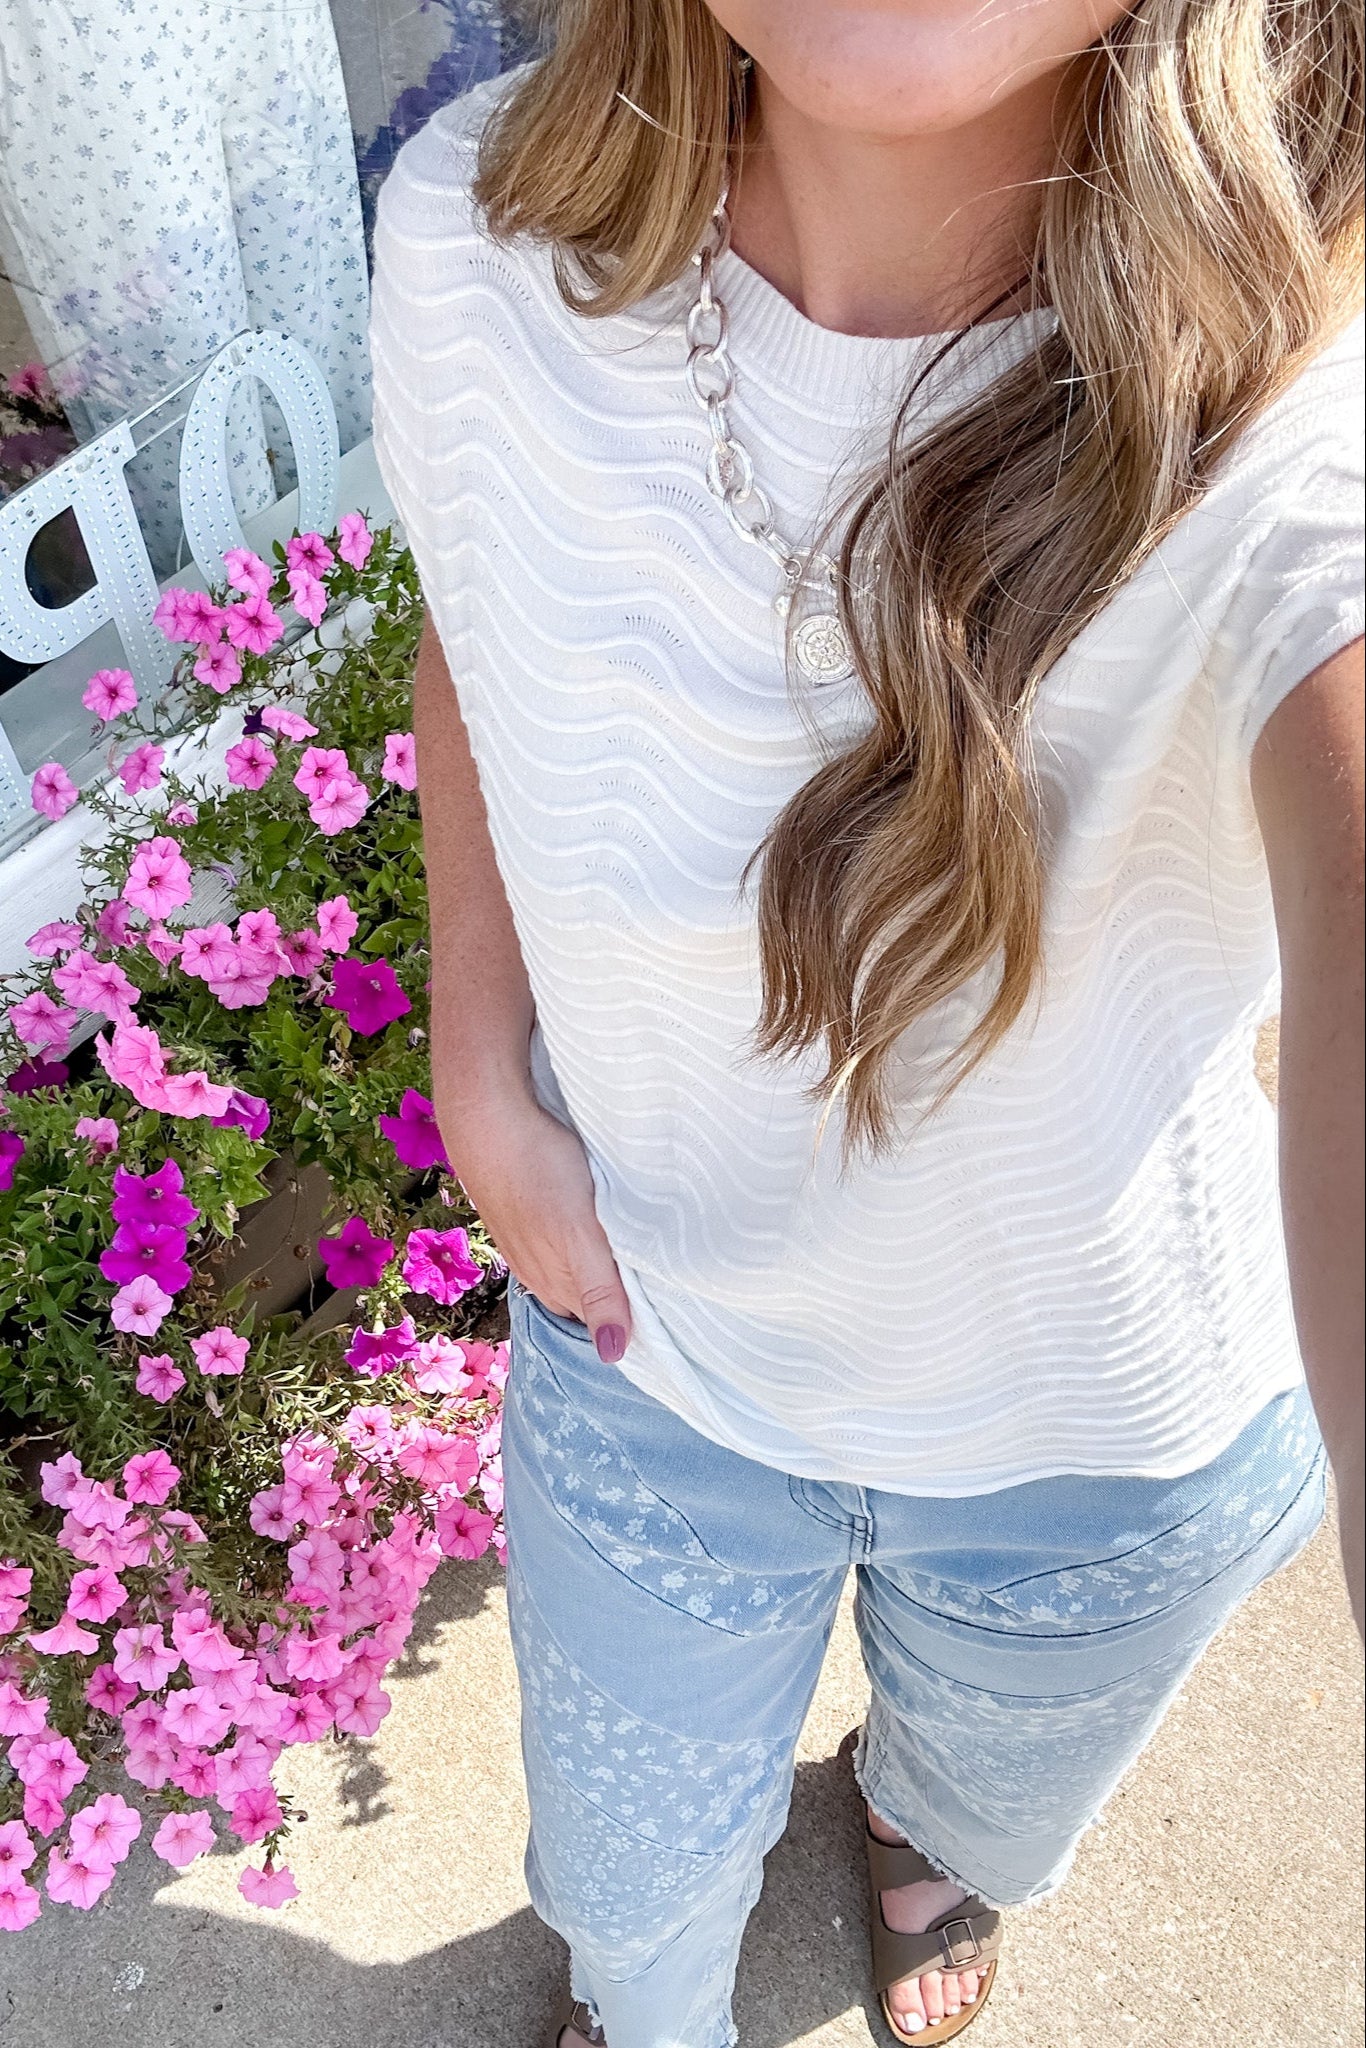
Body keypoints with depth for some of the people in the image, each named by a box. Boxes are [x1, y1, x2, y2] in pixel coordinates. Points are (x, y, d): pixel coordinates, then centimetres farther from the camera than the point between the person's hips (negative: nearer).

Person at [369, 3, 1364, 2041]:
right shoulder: (482, 230, -22)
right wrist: (486, 1087, -8)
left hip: (1103, 1425, -1)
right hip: (641, 1331, 2)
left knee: (996, 1800, 34)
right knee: (629, 1866, 29)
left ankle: (927, 1833, 76)